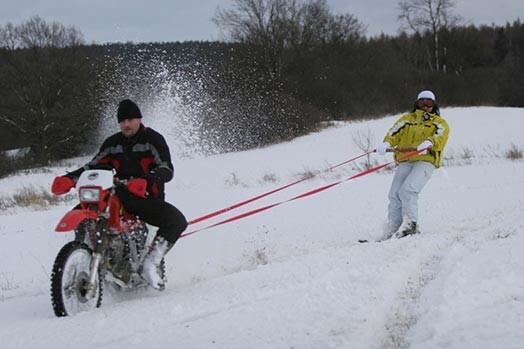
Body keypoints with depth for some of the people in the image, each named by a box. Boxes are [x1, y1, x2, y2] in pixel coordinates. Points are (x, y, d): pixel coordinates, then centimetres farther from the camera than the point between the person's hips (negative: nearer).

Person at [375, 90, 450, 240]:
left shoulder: (439, 123, 18)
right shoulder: (407, 119, 24)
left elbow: (441, 135, -5)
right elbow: (395, 132, 6)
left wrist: (429, 143, -29)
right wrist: (386, 143, -17)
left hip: (426, 161, -3)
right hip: (405, 161, 3)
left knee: (408, 189, -25)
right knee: (395, 194, -12)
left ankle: (410, 224, -21)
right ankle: (393, 229, -10)